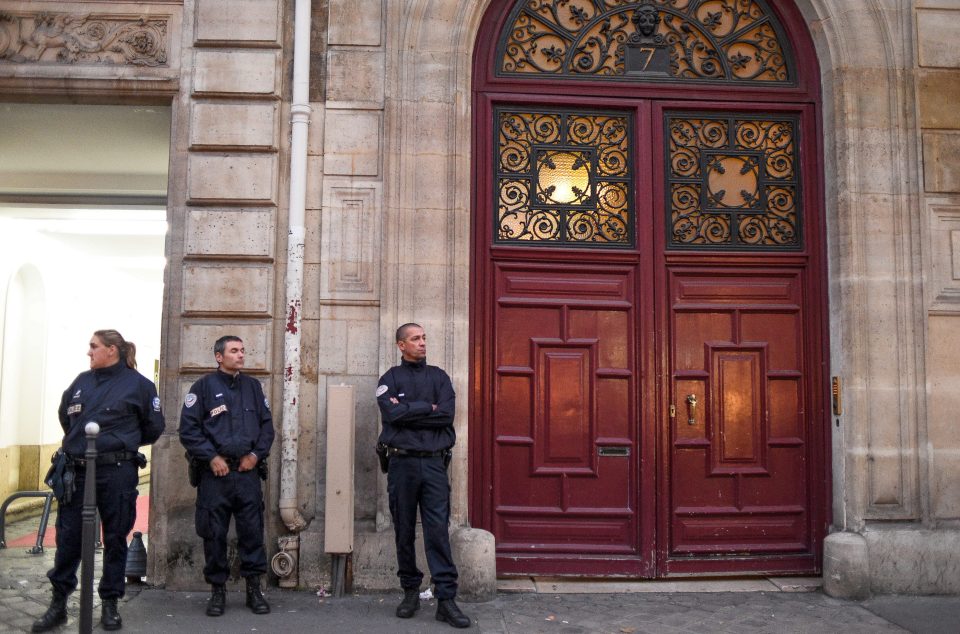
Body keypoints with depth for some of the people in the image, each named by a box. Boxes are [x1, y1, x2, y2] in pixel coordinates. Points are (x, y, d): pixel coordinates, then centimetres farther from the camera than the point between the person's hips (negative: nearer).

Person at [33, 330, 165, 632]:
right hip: (76, 471, 4)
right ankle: (58, 603, 18)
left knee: (115, 538, 6)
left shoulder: (137, 384, -4)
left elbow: (154, 426, 3)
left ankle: (110, 603, 18)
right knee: (67, 538, 6)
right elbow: (65, 416, 25)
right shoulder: (82, 381, 10)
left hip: (116, 473, -4)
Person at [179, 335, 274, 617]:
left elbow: (267, 424, 13)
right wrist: (211, 457, -11)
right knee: (214, 533, 3)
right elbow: (188, 428, -4)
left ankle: (254, 588, 13)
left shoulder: (252, 386, 12)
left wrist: (256, 454, 0)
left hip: (247, 471, 3)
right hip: (215, 473, -3)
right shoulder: (204, 386, 1)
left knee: (252, 530, 3)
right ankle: (217, 590, 16)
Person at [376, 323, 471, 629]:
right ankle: (410, 592, 20)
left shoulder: (439, 377, 11)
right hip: (402, 463, 0)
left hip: (434, 463, 0)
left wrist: (407, 411, -6)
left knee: (438, 530, -6)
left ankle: (446, 598, -5)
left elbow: (447, 414, -5)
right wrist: (427, 408, -6)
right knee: (404, 531, 7)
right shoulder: (390, 379, 7)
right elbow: (391, 414, -11)